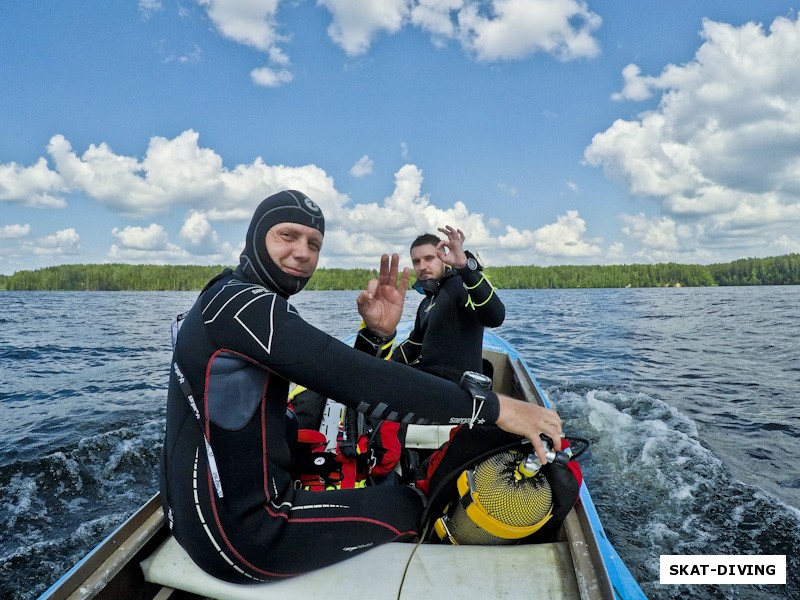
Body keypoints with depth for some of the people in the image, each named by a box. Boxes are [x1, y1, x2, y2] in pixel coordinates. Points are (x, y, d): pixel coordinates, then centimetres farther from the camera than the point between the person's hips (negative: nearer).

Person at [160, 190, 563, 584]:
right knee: (409, 506, 4)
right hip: (240, 536, -10)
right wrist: (493, 408, -26)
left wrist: (377, 332, -11)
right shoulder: (241, 300, -21)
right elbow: (353, 381, -31)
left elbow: (339, 374, 7)